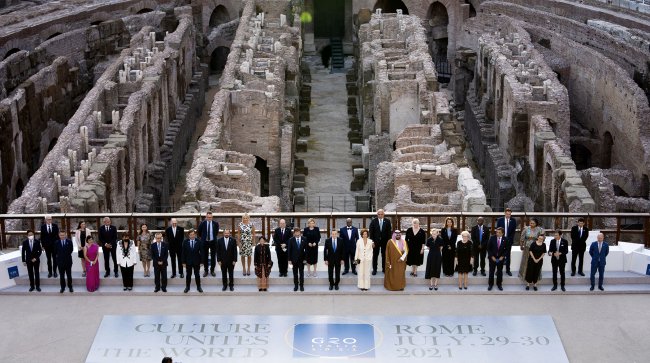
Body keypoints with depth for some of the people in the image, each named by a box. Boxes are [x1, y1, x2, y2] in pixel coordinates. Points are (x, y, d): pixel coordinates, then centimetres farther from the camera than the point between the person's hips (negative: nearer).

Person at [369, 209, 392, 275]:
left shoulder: (387, 221, 0)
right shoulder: (373, 221, -2)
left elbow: (389, 232, 0)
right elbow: (371, 232, -2)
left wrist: (389, 241, -6)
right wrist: (372, 241, -8)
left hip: (385, 241, 1)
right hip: (376, 241, -1)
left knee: (384, 255, 7)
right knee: (375, 255, 4)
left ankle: (384, 269, 16)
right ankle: (374, 269, 11)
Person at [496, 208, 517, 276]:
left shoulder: (513, 220, -1)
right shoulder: (500, 220, -3)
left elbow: (514, 230, 1)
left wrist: (511, 238, -8)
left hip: (509, 240, 1)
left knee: (508, 255, 7)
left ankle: (508, 270, 13)